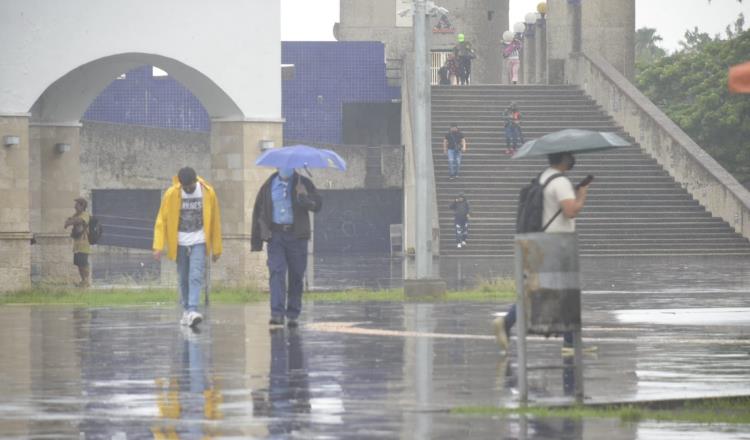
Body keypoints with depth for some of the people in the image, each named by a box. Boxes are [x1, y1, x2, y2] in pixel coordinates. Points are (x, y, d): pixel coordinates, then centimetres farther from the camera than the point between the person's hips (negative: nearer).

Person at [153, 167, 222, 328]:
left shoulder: (208, 193, -5)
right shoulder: (171, 194, -7)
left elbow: (215, 221, 4)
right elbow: (161, 221, -3)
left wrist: (216, 248, 7)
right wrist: (159, 246, -11)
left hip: (199, 242, -1)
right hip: (179, 243, 1)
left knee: (196, 277, -15)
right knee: (183, 279, 7)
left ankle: (192, 311, -23)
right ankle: (186, 310, 20)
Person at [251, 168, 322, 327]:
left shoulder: (303, 184, 5)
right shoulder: (269, 186, 8)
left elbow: (317, 205, -7)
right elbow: (258, 211, 11)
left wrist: (304, 198, -29)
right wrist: (256, 240, 7)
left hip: (296, 236, 0)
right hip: (275, 235, 0)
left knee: (296, 277, 4)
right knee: (276, 272, -13)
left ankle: (293, 315, 14)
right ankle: (277, 313, -19)